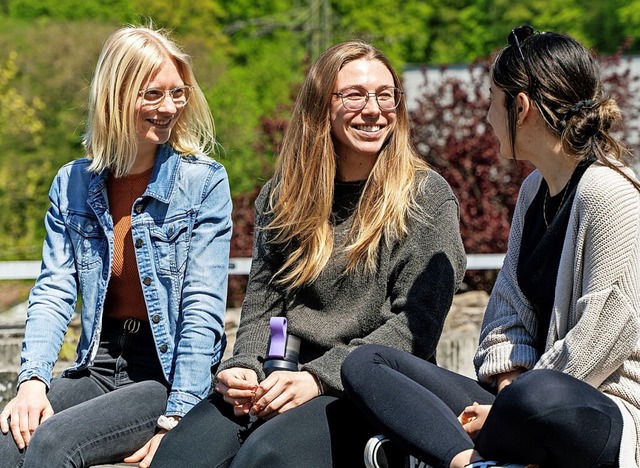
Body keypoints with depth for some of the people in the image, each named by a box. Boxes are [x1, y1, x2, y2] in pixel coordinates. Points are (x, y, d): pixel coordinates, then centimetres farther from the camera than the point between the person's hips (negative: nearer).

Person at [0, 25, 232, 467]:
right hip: (99, 368, 4)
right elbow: (54, 292, 3)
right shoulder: (73, 183, 8)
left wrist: (175, 421, -19)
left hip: (170, 376, -3)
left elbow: (202, 310, -10)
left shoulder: (204, 182, -4)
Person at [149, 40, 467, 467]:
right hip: (282, 379, 4)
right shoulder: (282, 196, 16)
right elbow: (262, 307, 16)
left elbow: (418, 323, -5)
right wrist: (243, 368, -7)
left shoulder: (427, 197, 3)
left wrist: (318, 377, -16)